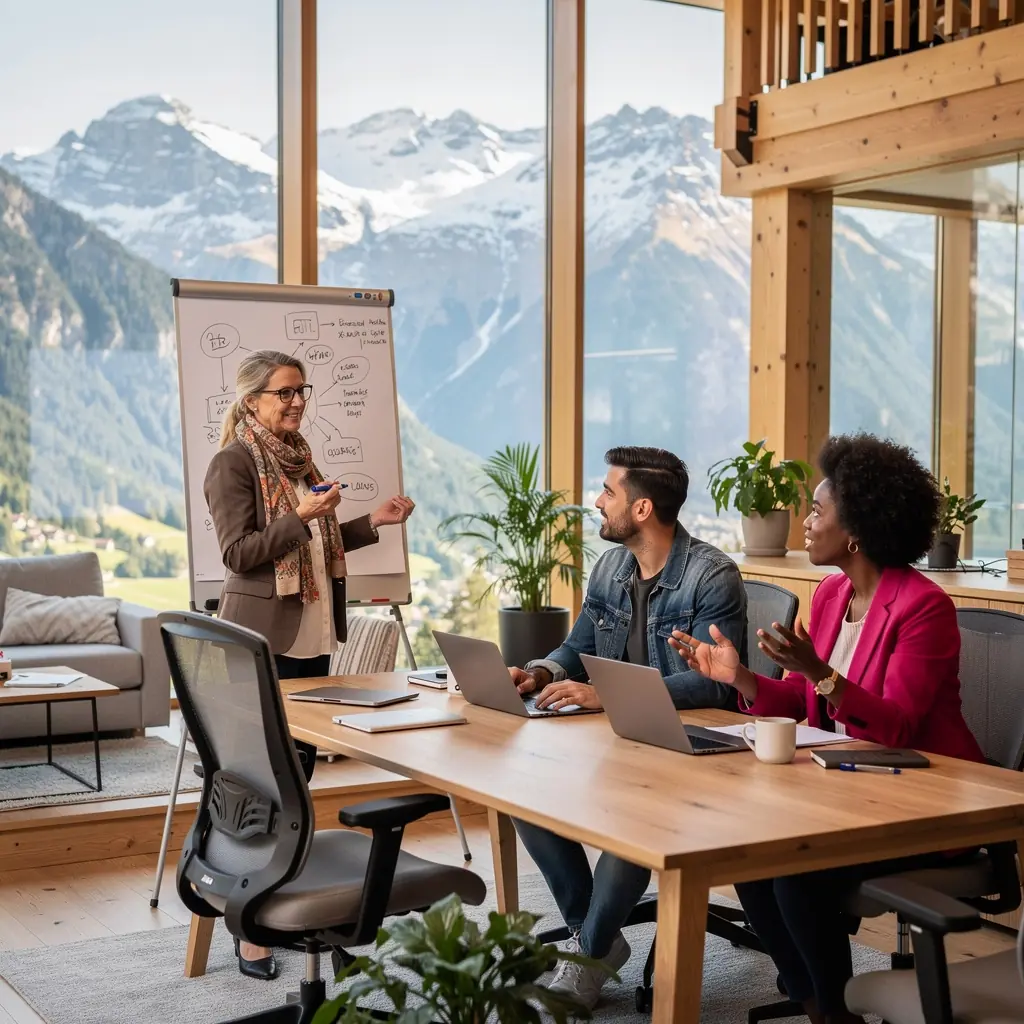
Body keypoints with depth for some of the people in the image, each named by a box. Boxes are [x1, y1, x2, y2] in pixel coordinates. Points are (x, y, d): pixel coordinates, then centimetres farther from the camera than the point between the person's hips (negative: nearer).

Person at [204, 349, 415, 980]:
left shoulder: (298, 457, 16)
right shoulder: (234, 463, -9)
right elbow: (239, 553, -15)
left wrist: (373, 522, 15)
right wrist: (303, 516, -22)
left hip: (312, 636, 8)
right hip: (263, 639, -8)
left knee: (302, 761, 10)